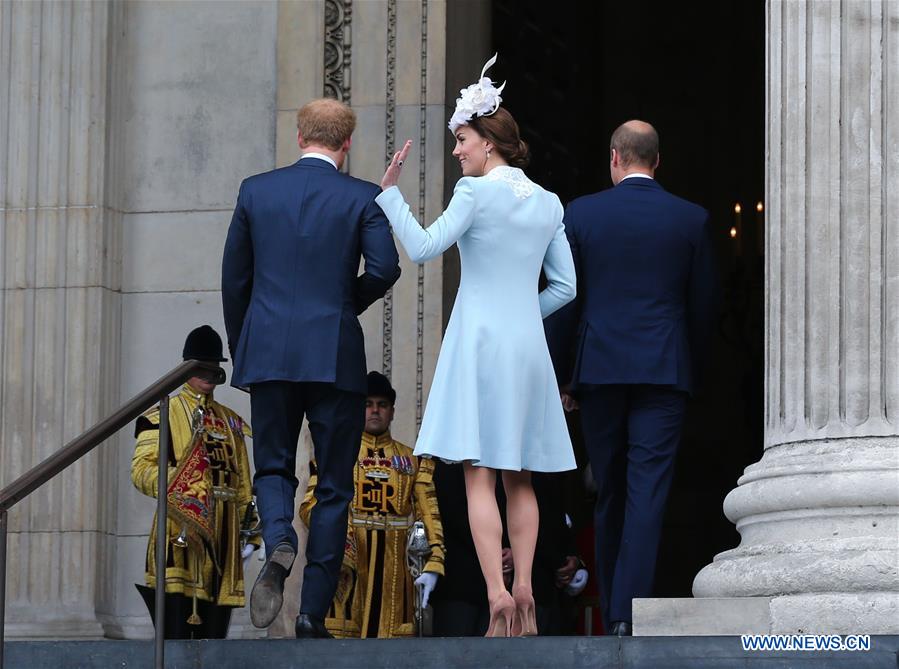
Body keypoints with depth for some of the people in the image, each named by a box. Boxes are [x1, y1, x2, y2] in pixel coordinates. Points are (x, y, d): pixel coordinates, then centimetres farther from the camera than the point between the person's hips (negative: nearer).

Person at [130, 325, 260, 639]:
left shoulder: (231, 422, 22)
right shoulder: (162, 415, 5)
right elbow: (141, 470, -6)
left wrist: (249, 534, 13)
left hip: (222, 537, 5)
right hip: (181, 534, -5)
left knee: (214, 634, 4)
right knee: (175, 634, -9)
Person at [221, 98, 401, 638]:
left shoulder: (255, 191, 6)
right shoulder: (363, 198, -1)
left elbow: (234, 278, 9)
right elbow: (385, 268, -12)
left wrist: (241, 351, 19)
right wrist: (351, 303, 9)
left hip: (268, 354, 2)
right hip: (335, 357, -2)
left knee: (272, 467, 15)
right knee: (334, 484, 7)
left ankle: (279, 543, -18)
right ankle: (314, 615, 5)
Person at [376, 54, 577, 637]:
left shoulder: (477, 192, -7)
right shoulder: (548, 203, 12)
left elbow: (423, 249, -12)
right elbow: (565, 286, 12)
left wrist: (390, 191, -5)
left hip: (479, 339, -6)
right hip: (529, 344, 6)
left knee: (479, 475, -7)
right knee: (520, 479, 10)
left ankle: (499, 597, -17)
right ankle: (524, 594, 3)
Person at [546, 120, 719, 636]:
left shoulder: (580, 214, 1)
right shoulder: (692, 219, 2)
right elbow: (705, 304, 5)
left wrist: (562, 375, 10)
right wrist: (691, 371, 17)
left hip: (600, 369, 1)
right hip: (665, 371, -1)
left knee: (610, 492, 12)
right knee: (648, 491, -5)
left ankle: (613, 608, 19)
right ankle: (632, 609, -15)